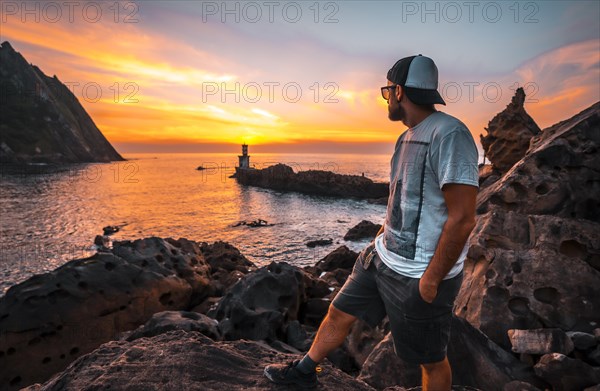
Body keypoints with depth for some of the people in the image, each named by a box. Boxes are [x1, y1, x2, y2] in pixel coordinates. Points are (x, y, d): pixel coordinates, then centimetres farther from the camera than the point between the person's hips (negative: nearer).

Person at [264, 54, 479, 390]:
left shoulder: (449, 135, -20)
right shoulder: (409, 137, 9)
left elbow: (463, 218, -24)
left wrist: (431, 281, -19)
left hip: (420, 276, -9)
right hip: (383, 257, 9)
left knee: (431, 360, 13)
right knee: (339, 312, 18)